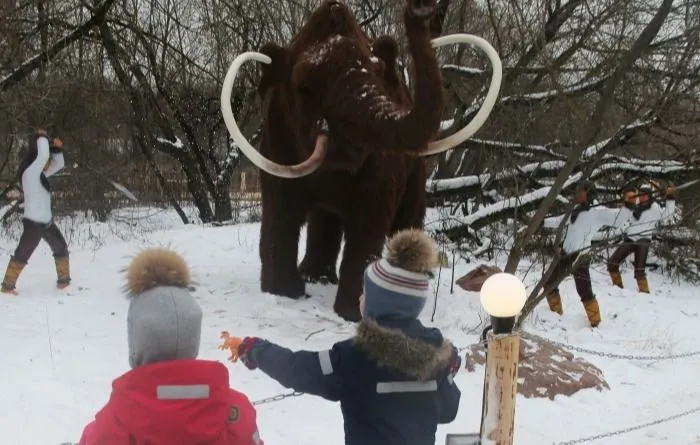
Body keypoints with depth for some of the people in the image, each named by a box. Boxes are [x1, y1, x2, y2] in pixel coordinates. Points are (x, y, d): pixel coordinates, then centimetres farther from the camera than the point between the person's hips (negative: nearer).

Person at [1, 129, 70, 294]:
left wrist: (57, 149, 0)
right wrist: (42, 137, -10)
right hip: (33, 223, -9)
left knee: (61, 249, 18)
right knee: (22, 254, -6)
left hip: (47, 222, 9)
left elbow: (59, 165, 17)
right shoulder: (30, 172, -15)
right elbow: (43, 155, -28)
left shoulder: (41, 174, 9)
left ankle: (63, 279, 28)